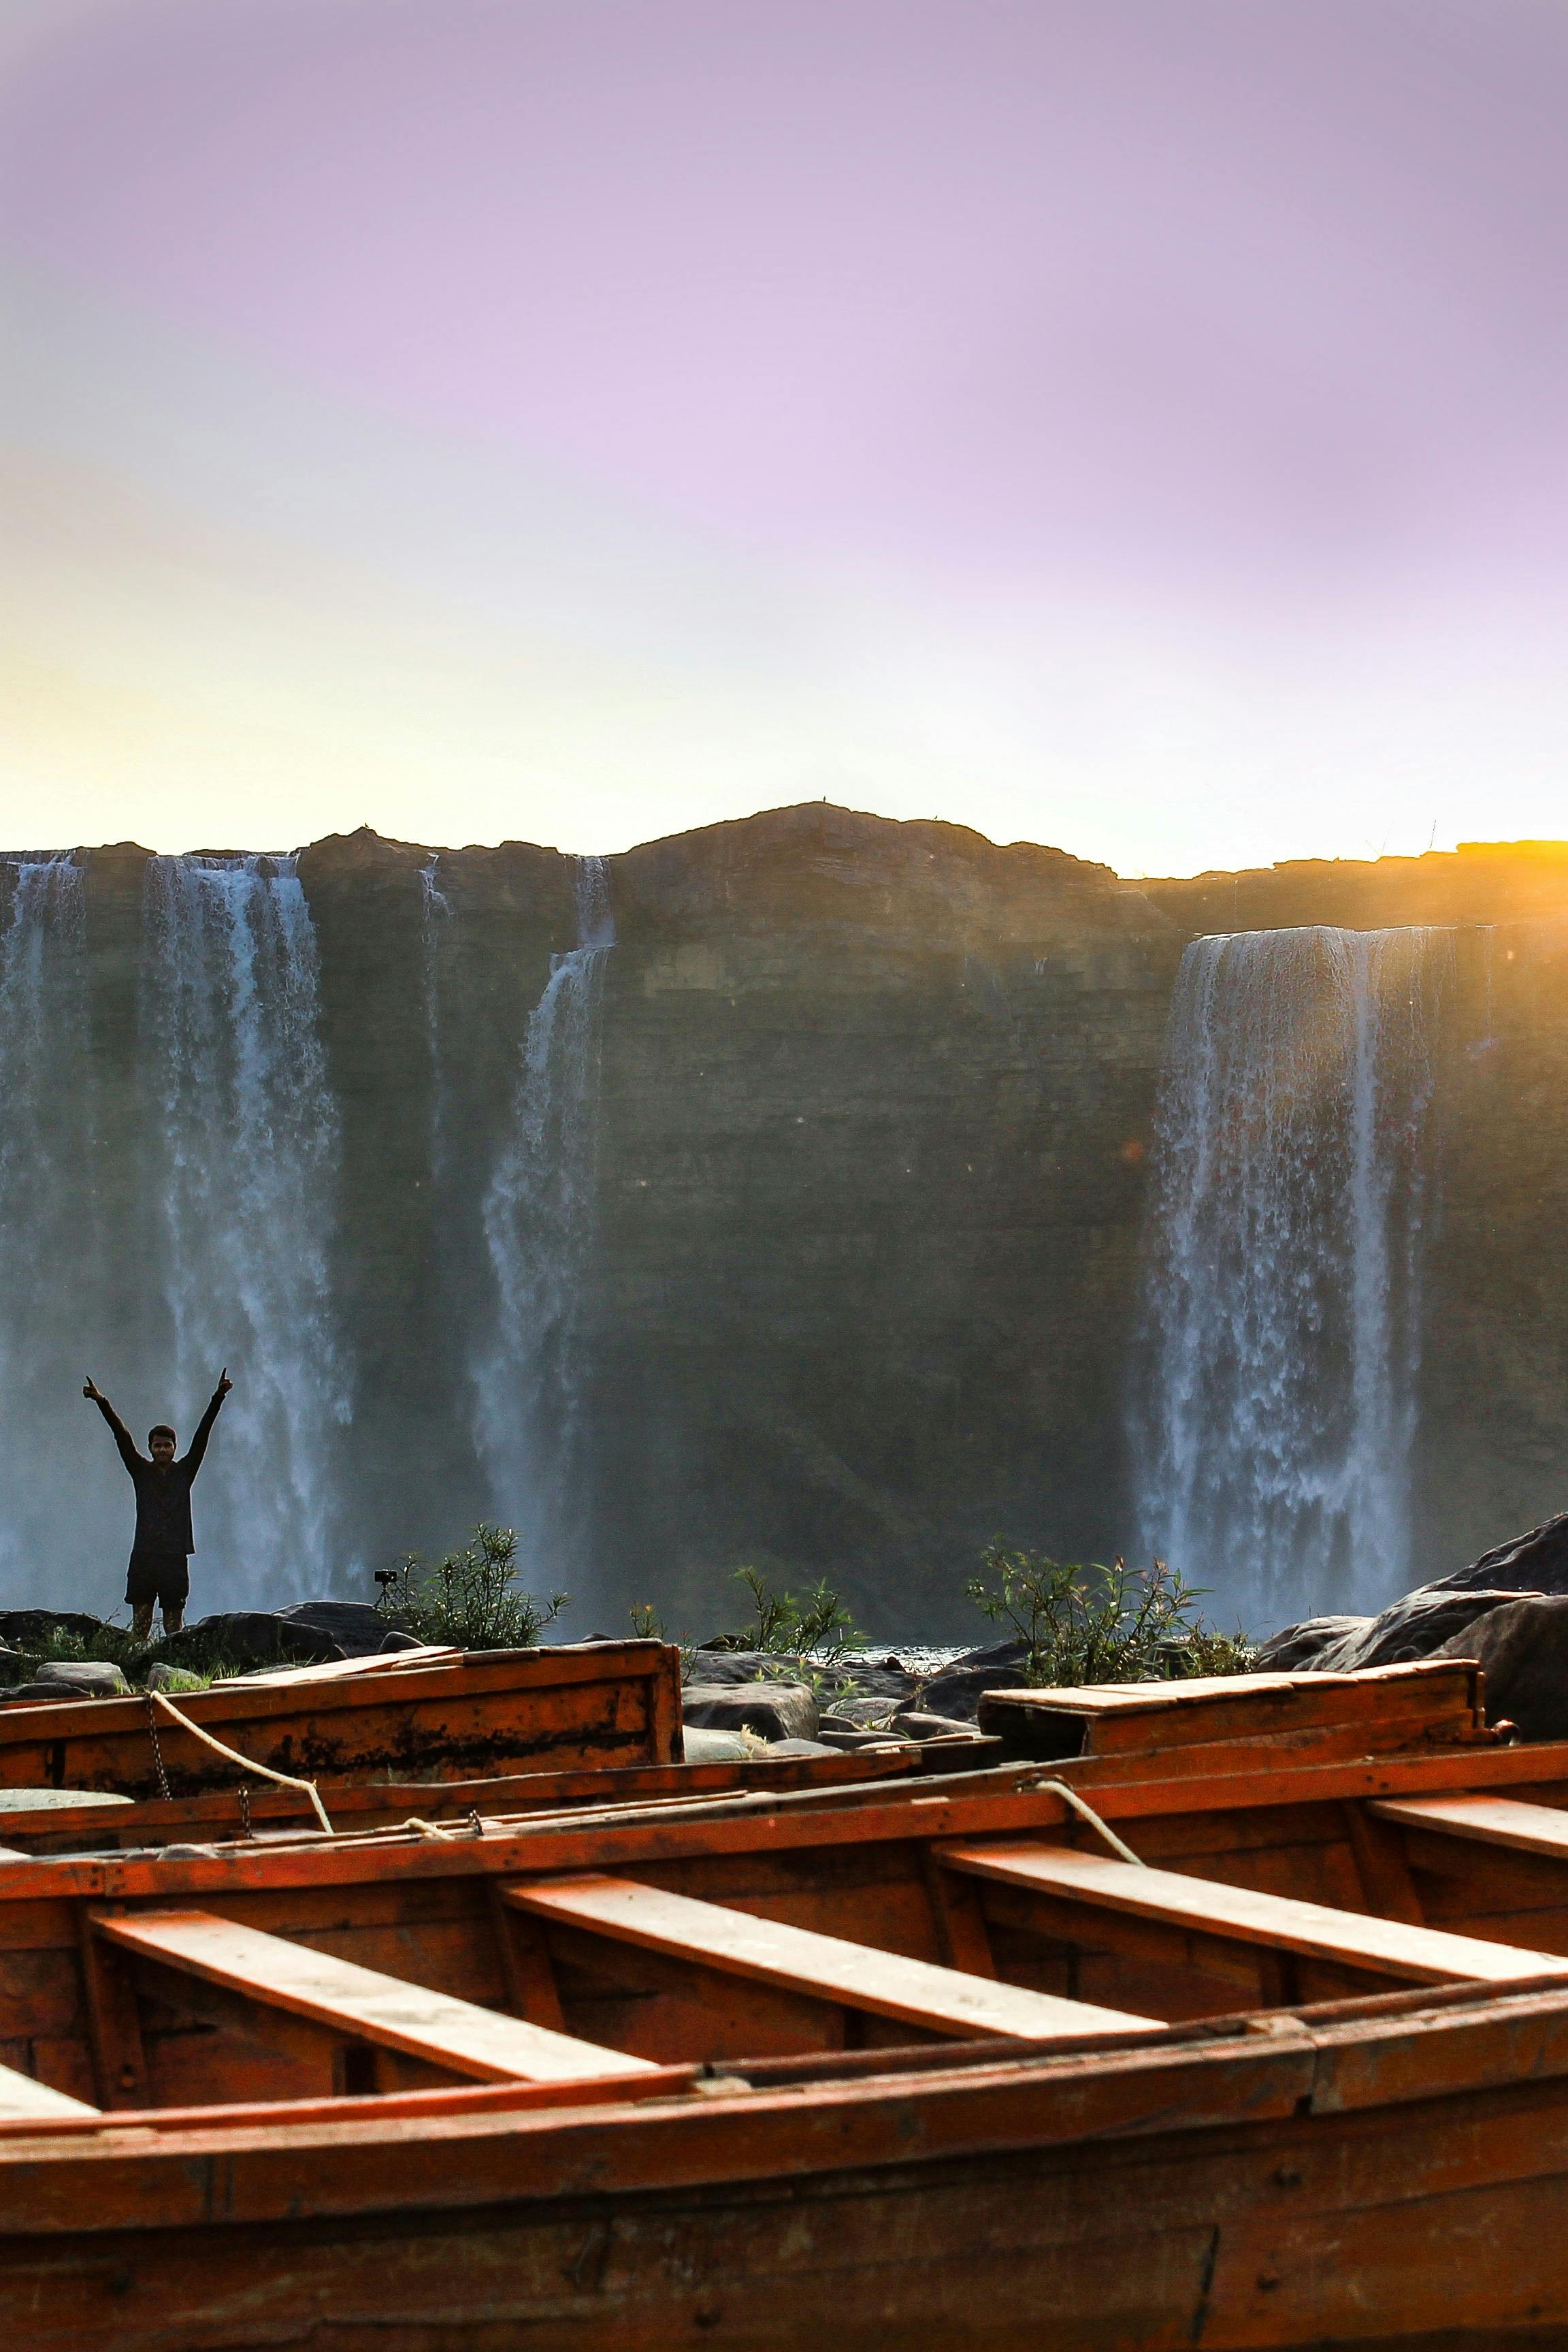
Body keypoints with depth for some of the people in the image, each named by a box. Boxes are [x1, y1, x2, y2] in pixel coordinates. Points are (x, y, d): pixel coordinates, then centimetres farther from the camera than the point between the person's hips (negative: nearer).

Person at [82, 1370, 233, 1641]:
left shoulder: (184, 1472, 11)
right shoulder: (141, 1471, 11)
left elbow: (202, 1436, 4)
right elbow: (122, 1437, 4)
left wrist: (218, 1399, -3)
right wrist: (102, 1403, -4)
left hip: (176, 1557, 0)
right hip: (144, 1556, 0)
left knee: (174, 1623, 0)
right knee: (140, 1622, -3)